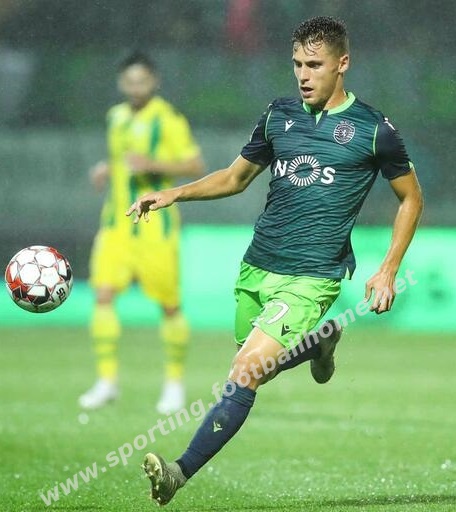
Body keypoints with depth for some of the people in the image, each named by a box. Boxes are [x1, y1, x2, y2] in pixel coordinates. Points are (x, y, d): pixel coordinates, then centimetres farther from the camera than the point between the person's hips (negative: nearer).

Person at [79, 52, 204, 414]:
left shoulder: (167, 120, -8)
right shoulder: (117, 117, 12)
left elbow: (196, 167, -10)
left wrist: (153, 164, -21)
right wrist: (108, 169, 9)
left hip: (155, 224, -5)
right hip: (117, 221, 5)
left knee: (170, 304, 2)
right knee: (103, 295, -9)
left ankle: (175, 384, 17)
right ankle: (107, 380, -6)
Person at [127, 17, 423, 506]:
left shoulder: (372, 129, -4)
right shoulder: (279, 114, 8)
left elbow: (411, 199, 7)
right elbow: (236, 177, 20)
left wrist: (387, 272, 0)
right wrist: (174, 194, 5)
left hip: (311, 277, -6)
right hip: (256, 268, 6)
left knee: (245, 375, -19)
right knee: (261, 371, 18)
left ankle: (181, 472, -19)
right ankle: (320, 341, 47)